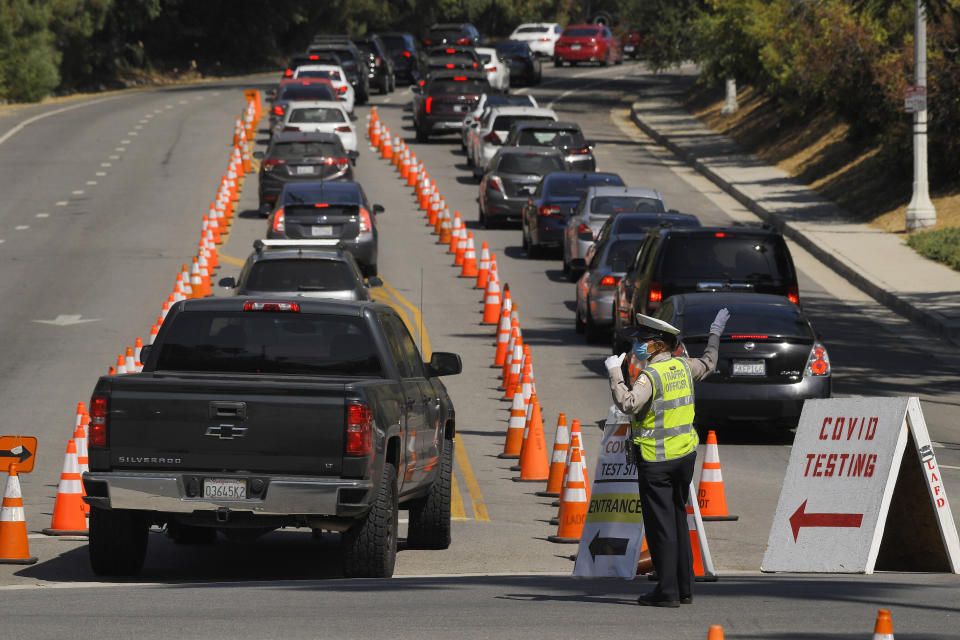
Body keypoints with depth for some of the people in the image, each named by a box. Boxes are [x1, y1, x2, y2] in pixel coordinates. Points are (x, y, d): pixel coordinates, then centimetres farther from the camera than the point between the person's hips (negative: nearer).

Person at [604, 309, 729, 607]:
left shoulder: (651, 375, -17)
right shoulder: (683, 367, 5)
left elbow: (628, 403, -33)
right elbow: (707, 365, 28)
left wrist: (614, 373, -23)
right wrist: (715, 334, 42)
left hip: (656, 459, -8)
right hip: (685, 454, 8)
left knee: (660, 525, -3)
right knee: (678, 520, 16)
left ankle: (667, 591, -4)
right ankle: (685, 588, 20)